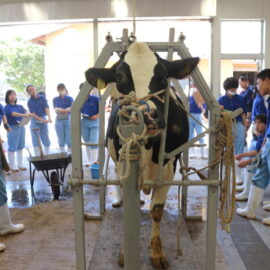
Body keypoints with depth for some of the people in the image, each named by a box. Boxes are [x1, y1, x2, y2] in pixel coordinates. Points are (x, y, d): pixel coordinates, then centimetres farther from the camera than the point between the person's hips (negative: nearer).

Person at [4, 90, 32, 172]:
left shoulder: (20, 106, 12)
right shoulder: (7, 107, -6)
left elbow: (26, 112, -2)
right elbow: (13, 114, -23)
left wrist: (28, 114, -26)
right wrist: (24, 115, -37)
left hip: (21, 127, 6)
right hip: (12, 128, -6)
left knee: (20, 147, 12)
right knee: (12, 148, 1)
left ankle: (20, 165, 22)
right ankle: (12, 166, 10)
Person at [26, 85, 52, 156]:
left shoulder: (42, 98, 1)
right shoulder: (29, 102, -5)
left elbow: (46, 108, -10)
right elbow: (33, 114, -11)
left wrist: (49, 118, -28)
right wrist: (42, 120, -23)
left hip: (44, 119, 2)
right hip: (35, 121, -2)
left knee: (46, 141, 4)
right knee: (36, 142, -2)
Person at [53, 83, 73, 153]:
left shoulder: (69, 98, 2)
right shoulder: (55, 100, 7)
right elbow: (55, 109, -9)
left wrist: (66, 110, -39)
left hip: (68, 120, -1)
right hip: (59, 121, 2)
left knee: (69, 140, -5)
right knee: (61, 141, 6)